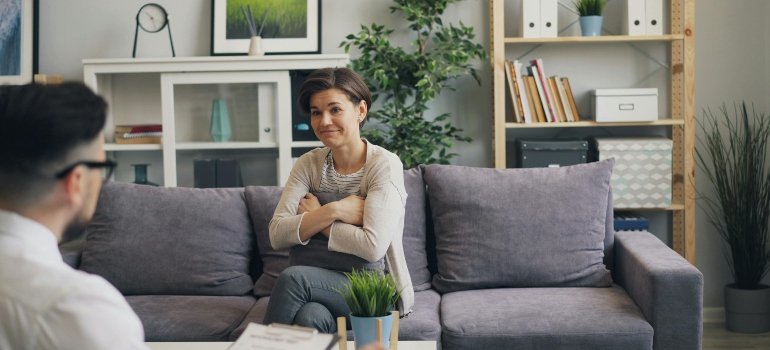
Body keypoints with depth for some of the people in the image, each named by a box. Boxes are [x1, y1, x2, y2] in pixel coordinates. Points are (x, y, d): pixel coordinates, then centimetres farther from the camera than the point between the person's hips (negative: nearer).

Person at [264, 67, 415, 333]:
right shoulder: (308, 164, 4)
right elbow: (277, 235, -7)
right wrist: (333, 211, -19)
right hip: (323, 283, 3)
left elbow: (373, 246, -21)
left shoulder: (385, 164, -10)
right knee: (311, 316, -32)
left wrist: (315, 216, -10)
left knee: (292, 278, -27)